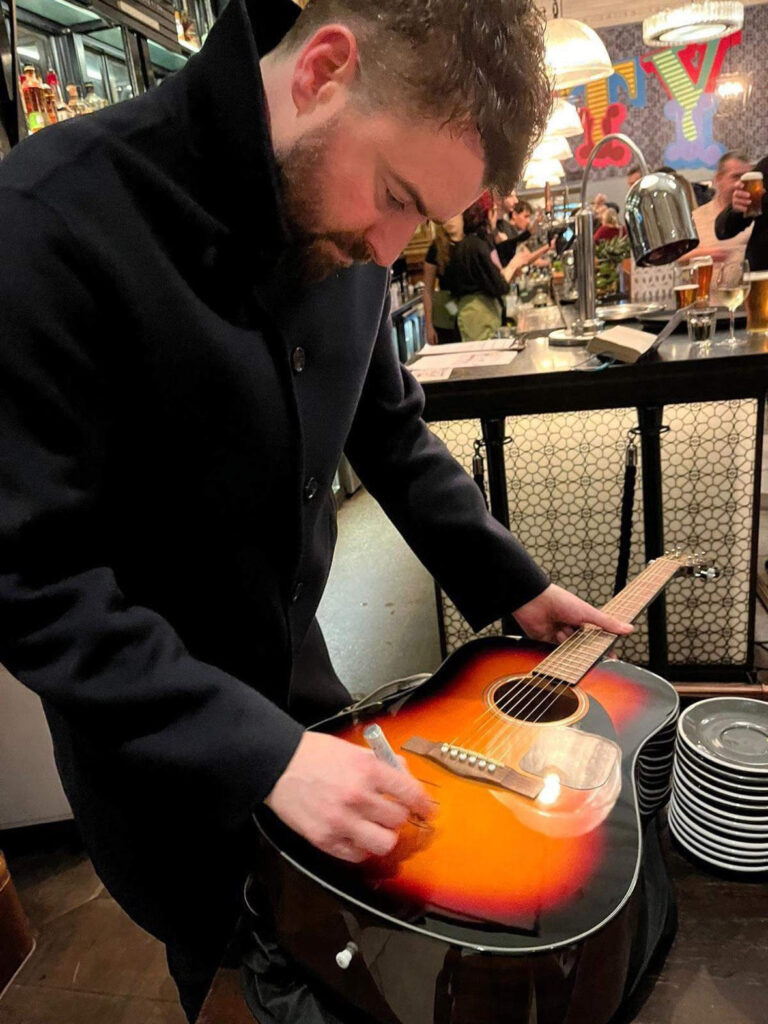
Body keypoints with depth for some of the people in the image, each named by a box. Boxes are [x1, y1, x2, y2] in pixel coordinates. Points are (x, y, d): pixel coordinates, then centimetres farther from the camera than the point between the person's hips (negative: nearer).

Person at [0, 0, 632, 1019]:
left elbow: (390, 431, 5)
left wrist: (511, 586, 2)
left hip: (293, 671, 6)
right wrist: (264, 754, -29)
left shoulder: (340, 225, -5)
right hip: (155, 748, -5)